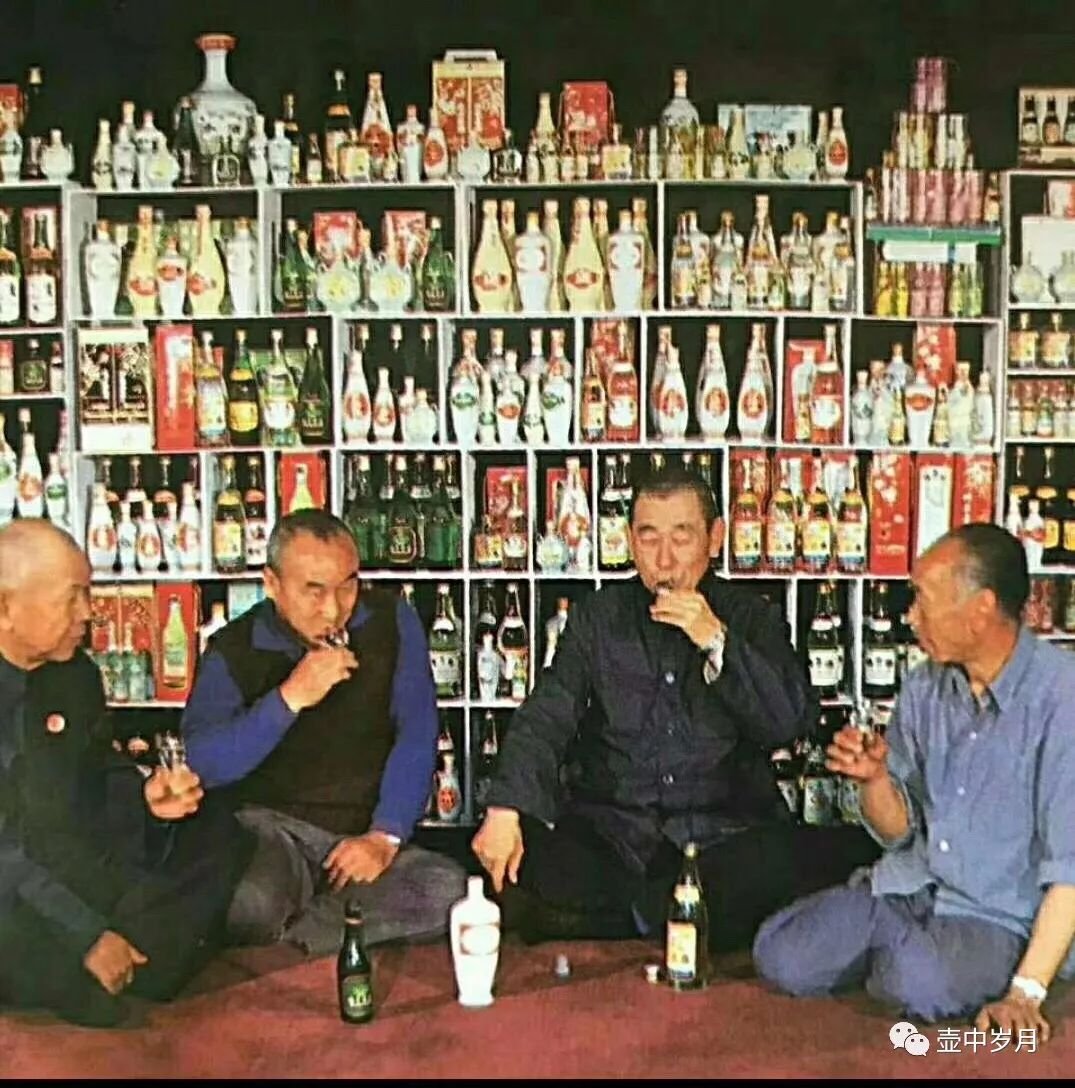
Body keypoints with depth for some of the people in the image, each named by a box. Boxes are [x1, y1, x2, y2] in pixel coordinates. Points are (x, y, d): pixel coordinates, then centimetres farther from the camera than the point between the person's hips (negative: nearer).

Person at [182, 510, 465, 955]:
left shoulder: (391, 622, 3)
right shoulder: (234, 650, -1)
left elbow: (416, 735, -2)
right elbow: (202, 765, -13)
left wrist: (384, 836, -13)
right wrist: (289, 699, -24)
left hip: (365, 837, 3)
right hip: (271, 826, -2)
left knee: (449, 889, -28)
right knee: (246, 903, -37)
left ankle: (283, 943, -15)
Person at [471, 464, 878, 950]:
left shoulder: (750, 618, 9)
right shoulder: (598, 615, 11)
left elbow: (791, 722, -4)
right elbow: (545, 718, 0)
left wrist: (716, 641, -15)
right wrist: (504, 809, -17)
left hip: (721, 831, 0)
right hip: (608, 826, 0)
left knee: (775, 869, -32)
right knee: (531, 872, -29)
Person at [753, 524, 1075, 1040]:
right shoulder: (923, 687, 4)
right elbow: (897, 832, 10)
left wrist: (1026, 992, -24)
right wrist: (873, 779, -12)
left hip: (999, 918, -5)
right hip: (910, 887, 5)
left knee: (921, 983, -35)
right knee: (781, 956, -16)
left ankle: (899, 956, -2)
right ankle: (897, 953, 7)